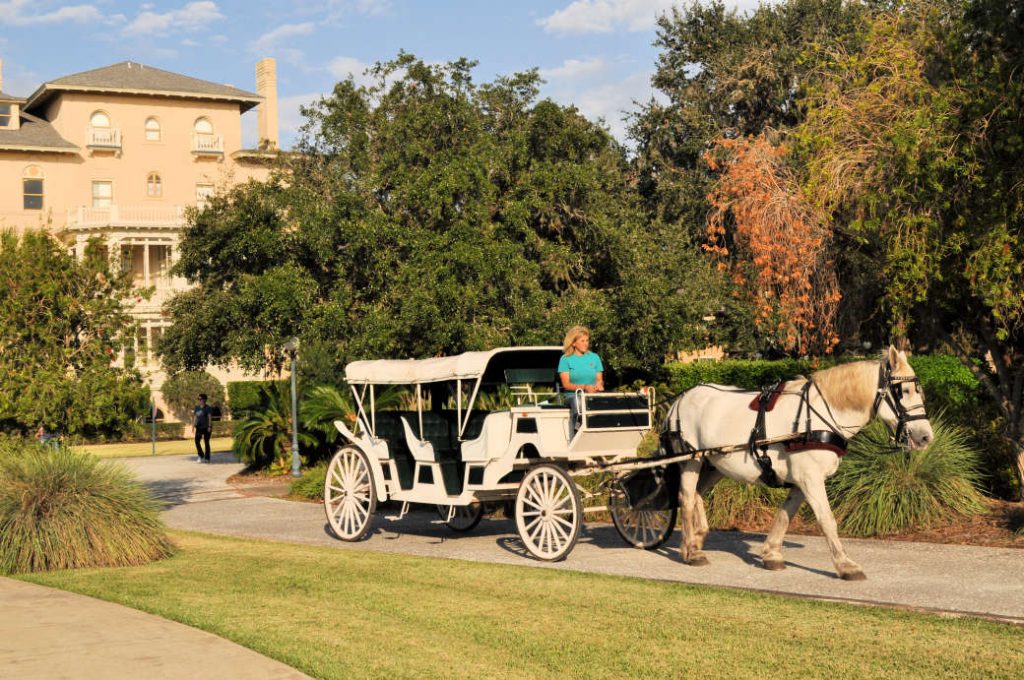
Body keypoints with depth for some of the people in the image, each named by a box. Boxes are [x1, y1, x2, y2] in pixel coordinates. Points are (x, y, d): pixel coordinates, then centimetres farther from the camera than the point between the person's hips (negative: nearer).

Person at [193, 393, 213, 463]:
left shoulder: (208, 408, -8)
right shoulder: (197, 407, 10)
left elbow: (210, 417, -13)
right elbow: (195, 417, 14)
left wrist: (209, 426, -20)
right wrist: (193, 425, 9)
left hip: (206, 428, -5)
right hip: (199, 427, 5)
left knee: (206, 442, 0)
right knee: (197, 440, -8)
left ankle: (207, 458, 8)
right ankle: (200, 456, 5)